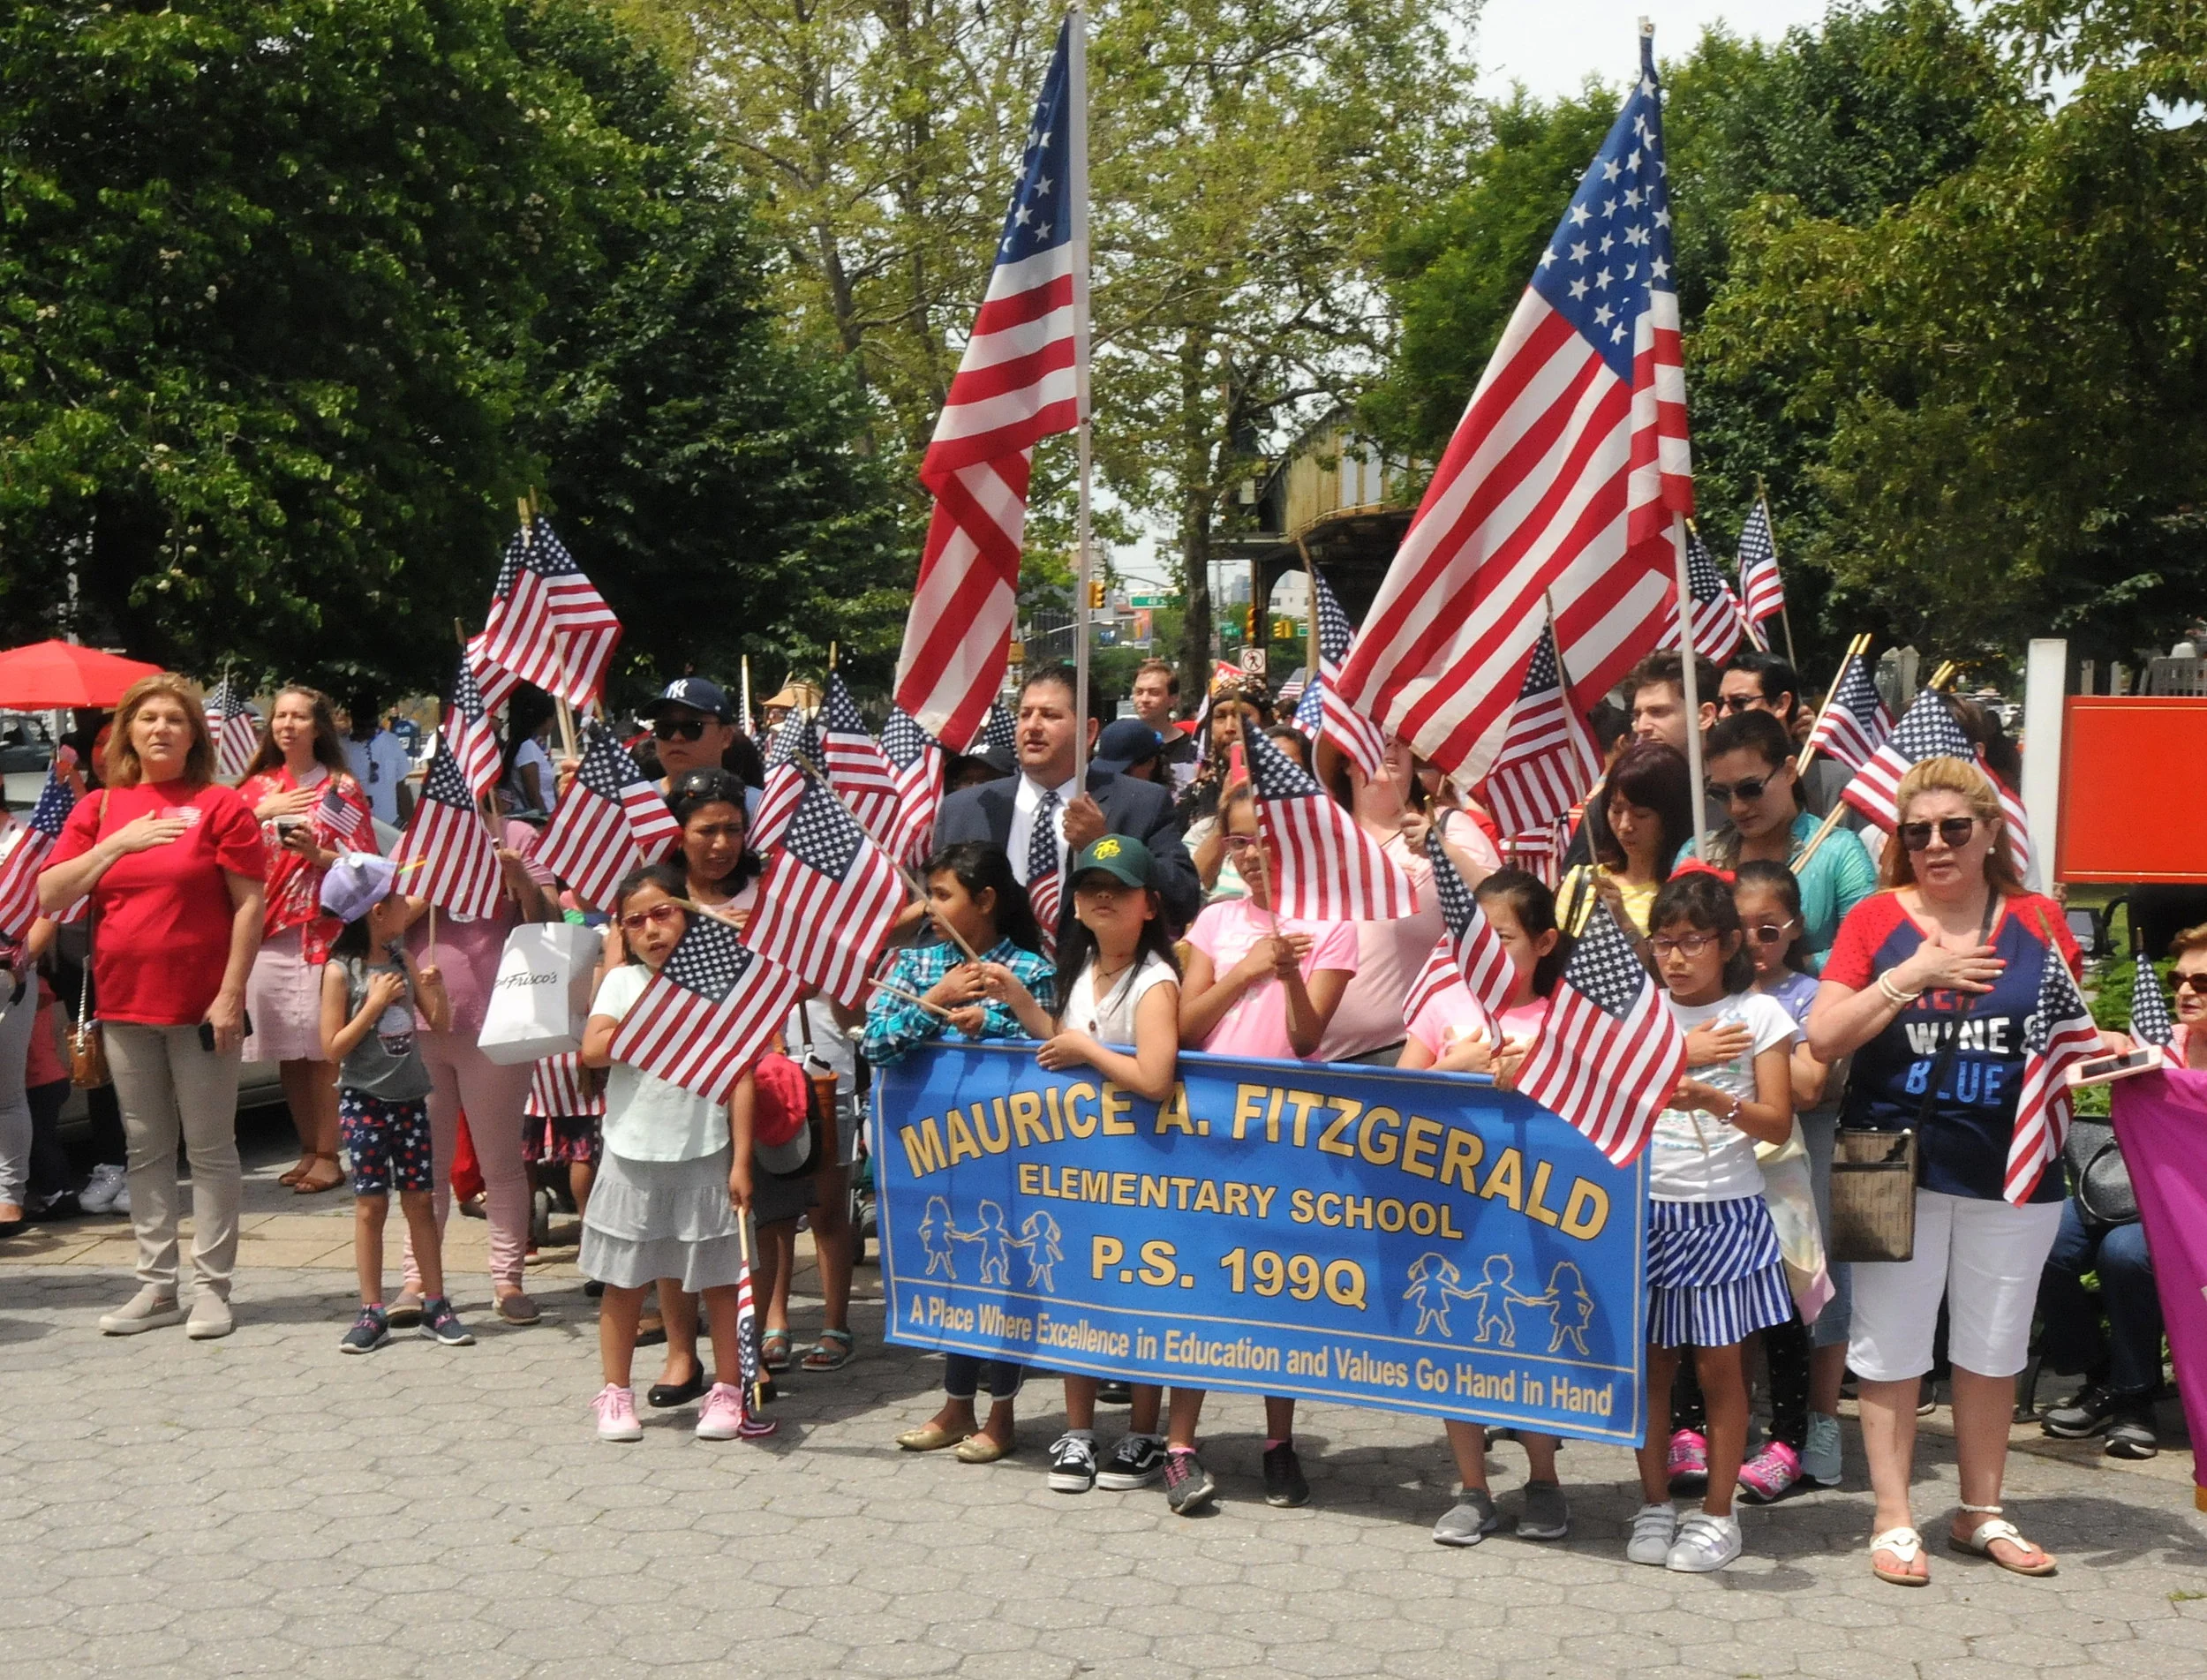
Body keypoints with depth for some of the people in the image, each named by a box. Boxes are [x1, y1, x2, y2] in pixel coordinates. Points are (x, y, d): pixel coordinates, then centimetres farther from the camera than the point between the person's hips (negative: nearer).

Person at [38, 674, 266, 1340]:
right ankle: (156, 1285, 17)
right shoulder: (99, 809, 9)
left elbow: (248, 904, -5)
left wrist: (232, 993, -12)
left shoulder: (220, 805, -2)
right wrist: (117, 843, -9)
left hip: (200, 1004, -4)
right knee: (147, 1150, 10)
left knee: (210, 1148, 1)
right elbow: (49, 896, 2)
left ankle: (212, 1286, 7)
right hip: (125, 1004, 4)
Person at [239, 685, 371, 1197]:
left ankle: (328, 1155, 2)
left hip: (321, 933, -4)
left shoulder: (341, 786, 2)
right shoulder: (256, 787, 13)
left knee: (321, 1049, -5)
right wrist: (263, 812, -7)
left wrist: (316, 853, -17)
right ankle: (308, 1150, 17)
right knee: (287, 1052, 7)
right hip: (267, 932, 4)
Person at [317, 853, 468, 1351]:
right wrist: (375, 1003, -18)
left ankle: (435, 1305, 11)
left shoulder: (402, 959, 5)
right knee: (371, 1202, 0)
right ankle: (372, 1312, 7)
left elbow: (440, 1022, 9)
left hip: (410, 1096, 4)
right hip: (365, 1100, -4)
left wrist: (436, 988, -10)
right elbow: (332, 1049, -13)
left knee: (419, 1199, 6)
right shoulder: (340, 971, -10)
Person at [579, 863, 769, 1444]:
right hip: (634, 1158, 1)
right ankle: (615, 1393, 19)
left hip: (704, 1159, -1)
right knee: (626, 1281, 8)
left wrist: (741, 1161, -6)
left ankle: (728, 1391, 17)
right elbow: (592, 1051, -11)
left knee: (719, 1278, 5)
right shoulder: (622, 983, 4)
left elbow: (741, 1077, -2)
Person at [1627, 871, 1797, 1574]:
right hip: (1645, 1207, 2)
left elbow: (1778, 1125, -7)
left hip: (1725, 1212, -2)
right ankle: (1654, 1505, 18)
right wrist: (1679, 1056, -11)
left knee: (1720, 1362, 2)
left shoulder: (1758, 1015, -1)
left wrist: (1717, 1099, -24)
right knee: (1651, 1360, 7)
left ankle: (1717, 1515, 12)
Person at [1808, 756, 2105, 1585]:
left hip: (2012, 1173, 2)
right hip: (1898, 1170, -2)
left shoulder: (2038, 922, 3)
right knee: (1891, 1348, 4)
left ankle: (1982, 1513, 28)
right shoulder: (1875, 919, -2)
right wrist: (1912, 974, -17)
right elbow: (1823, 1037, -9)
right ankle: (1894, 1520, 16)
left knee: (1994, 1350, 13)